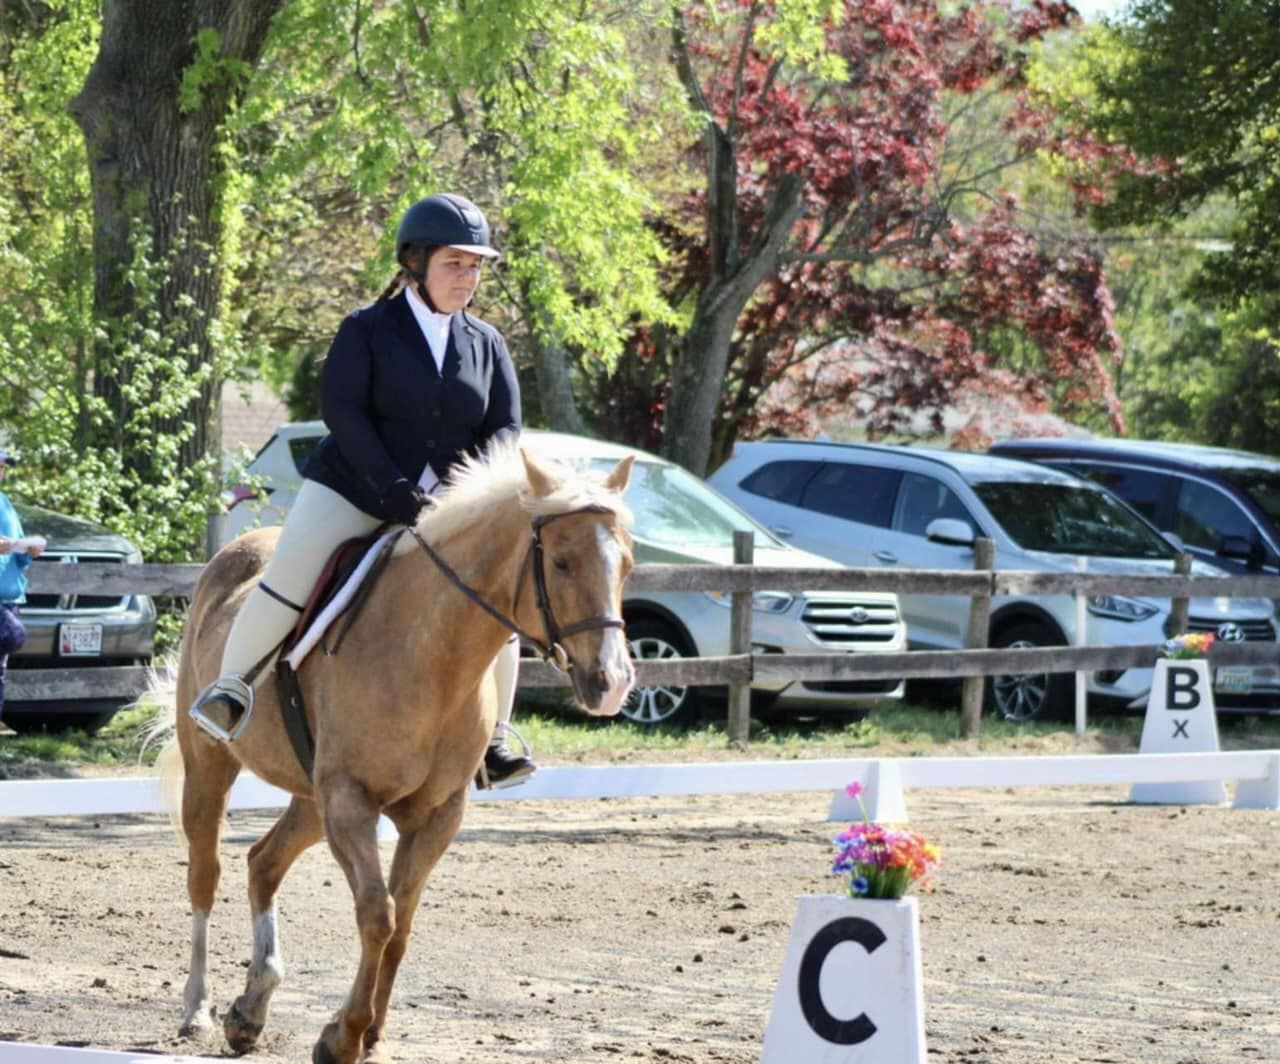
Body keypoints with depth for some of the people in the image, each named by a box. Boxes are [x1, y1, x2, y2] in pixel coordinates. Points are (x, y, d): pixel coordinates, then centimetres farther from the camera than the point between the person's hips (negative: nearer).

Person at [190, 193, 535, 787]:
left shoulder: (487, 346, 9)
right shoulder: (367, 330, -2)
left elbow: (505, 429, 2)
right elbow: (341, 409, -12)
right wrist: (392, 489, -22)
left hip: (445, 509, 3)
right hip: (353, 489, -3)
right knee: (291, 576, -21)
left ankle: (493, 741, 0)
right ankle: (230, 688, -4)